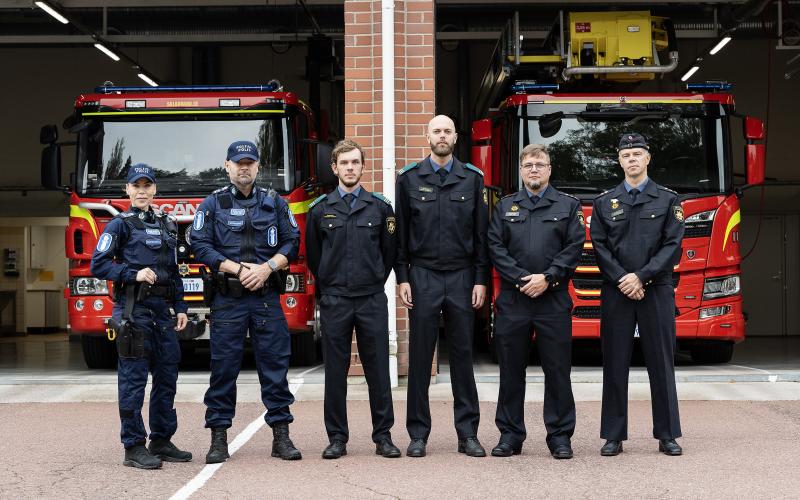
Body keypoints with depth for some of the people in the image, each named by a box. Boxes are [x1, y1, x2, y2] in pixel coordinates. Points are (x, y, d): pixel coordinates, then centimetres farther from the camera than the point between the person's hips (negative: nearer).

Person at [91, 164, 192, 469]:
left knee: (167, 375, 8)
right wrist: (134, 274, -17)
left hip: (162, 309, 6)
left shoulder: (166, 225, 17)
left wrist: (180, 307, 13)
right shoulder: (120, 225, 0)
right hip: (133, 308, -6)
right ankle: (134, 448, -2)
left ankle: (161, 441, 19)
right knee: (133, 378, -5)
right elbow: (98, 265, -7)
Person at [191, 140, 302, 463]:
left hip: (267, 296, 2)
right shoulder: (213, 203, 6)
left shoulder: (274, 202, 11)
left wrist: (267, 267, -9)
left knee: (275, 364, 1)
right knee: (223, 367, 0)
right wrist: (238, 269, -11)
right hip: (227, 299, -1)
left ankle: (281, 436, 6)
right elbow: (200, 246, -2)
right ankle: (218, 438, 6)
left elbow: (292, 242, 7)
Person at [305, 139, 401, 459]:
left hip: (372, 300, 0)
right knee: (335, 371, 3)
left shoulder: (380, 207, 5)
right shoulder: (320, 209, 5)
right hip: (334, 301, 0)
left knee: (378, 370, 2)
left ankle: (383, 436, 9)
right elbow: (312, 255, 14)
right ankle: (337, 438, 9)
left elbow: (390, 251, 13)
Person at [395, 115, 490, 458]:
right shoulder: (409, 179, 4)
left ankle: (468, 433, 9)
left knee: (462, 356, 4)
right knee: (419, 357, 2)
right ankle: (418, 434, 8)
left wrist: (481, 280, 0)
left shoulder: (472, 179, 5)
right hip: (423, 278, 0)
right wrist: (402, 278, -2)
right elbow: (400, 233, 4)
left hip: (462, 278, 1)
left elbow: (481, 234, 5)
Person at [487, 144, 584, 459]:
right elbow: (495, 248, 3)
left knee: (557, 370, 1)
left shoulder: (568, 206, 9)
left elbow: (574, 247, 0)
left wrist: (548, 278, -11)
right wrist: (522, 279, -9)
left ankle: (560, 436, 8)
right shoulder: (505, 207, 13)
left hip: (554, 300, -1)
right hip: (513, 300, 1)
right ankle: (510, 435, 12)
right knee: (511, 370, 4)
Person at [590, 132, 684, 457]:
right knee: (615, 365, 1)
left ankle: (667, 435, 9)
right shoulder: (604, 203, 10)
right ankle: (613, 436, 6)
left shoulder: (668, 200, 6)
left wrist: (641, 277, -12)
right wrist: (623, 281, -9)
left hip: (657, 291, -1)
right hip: (616, 293, 1)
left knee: (661, 364, 2)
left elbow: (673, 246, -2)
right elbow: (599, 247, 3)